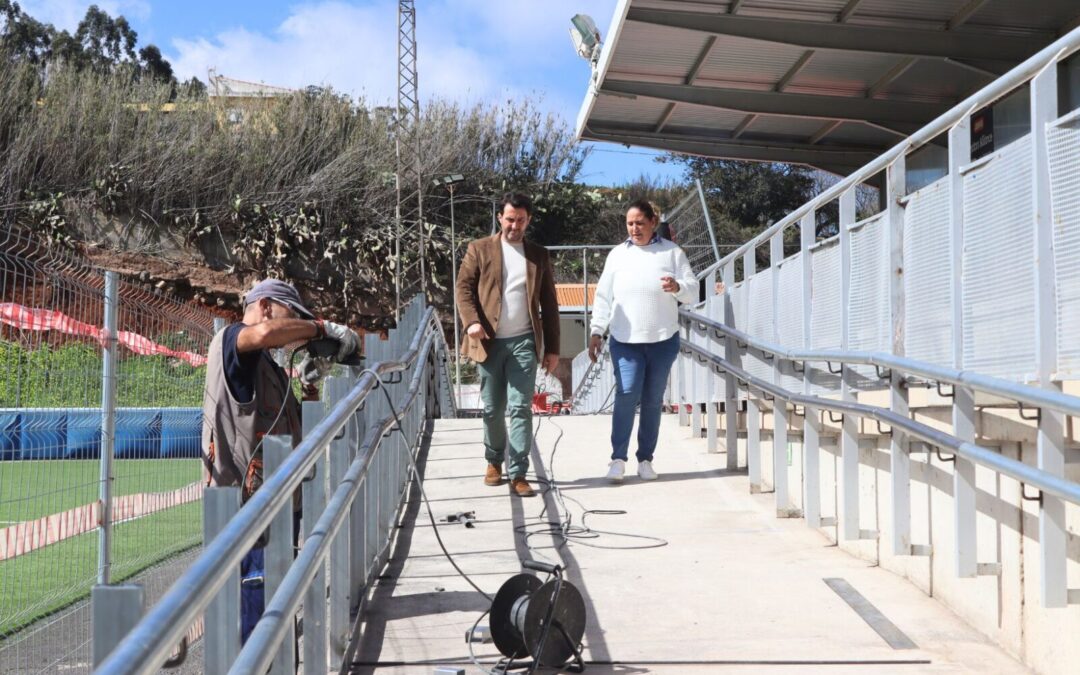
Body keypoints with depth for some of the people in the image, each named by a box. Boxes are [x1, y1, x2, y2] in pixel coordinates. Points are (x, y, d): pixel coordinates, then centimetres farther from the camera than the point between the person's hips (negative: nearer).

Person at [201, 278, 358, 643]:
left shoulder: (271, 367, 23)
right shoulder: (229, 341, -6)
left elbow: (292, 424, 25)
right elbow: (265, 333, -30)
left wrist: (308, 383, 8)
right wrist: (323, 328, -16)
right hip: (245, 505, -10)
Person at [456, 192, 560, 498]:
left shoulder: (539, 255, 10)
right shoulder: (479, 249, 5)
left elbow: (549, 304, 10)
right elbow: (464, 287, 0)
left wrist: (552, 348, 6)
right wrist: (471, 322, -18)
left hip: (524, 342, 0)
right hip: (489, 342, 0)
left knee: (521, 408, -6)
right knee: (492, 409, 8)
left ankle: (518, 474, -3)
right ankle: (494, 461, 29)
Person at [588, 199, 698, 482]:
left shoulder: (672, 252, 1)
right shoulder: (617, 254, 5)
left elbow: (693, 290, -2)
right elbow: (603, 296, 6)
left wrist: (677, 287, -23)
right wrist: (596, 331, 0)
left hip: (663, 340, 0)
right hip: (625, 340, 0)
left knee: (652, 401, 7)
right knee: (626, 395, -13)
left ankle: (645, 459, 16)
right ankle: (618, 458, -5)